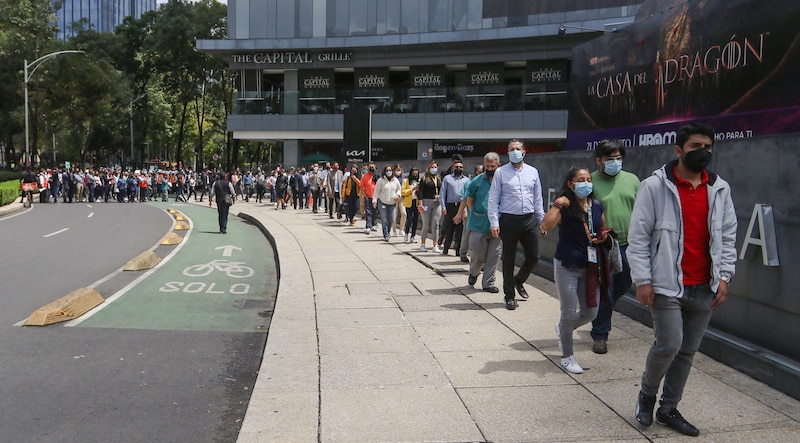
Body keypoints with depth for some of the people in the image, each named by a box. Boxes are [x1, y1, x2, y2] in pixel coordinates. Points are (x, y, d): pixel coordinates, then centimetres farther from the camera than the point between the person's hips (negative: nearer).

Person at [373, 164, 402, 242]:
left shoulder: (395, 180, 4)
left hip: (392, 203, 3)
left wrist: (398, 195, -3)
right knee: (384, 220, -4)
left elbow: (399, 189, 18)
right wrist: (374, 201, -9)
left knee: (392, 220, 3)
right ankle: (386, 235, 1)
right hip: (382, 203, -3)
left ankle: (388, 232, 25)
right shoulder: (381, 180, -6)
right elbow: (376, 191, -3)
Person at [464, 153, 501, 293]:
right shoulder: (477, 181, 0)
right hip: (479, 225, -1)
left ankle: (488, 282, 14)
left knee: (494, 255, 3)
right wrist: (476, 215, 4)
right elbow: (468, 200, 7)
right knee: (478, 254, 3)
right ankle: (474, 272, 33)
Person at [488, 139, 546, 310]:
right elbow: (493, 199, -1)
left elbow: (538, 198, 15)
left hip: (530, 219, 3)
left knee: (533, 256, 4)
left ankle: (519, 280, 34)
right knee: (508, 259, 4)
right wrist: (494, 223, -8)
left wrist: (542, 219, 11)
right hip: (509, 219, -3)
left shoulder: (533, 172, 10)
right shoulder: (501, 172, 1)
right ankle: (509, 296, 16)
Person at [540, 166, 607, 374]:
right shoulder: (564, 207, -13)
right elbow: (545, 227, -29)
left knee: (590, 313, 10)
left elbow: (603, 230, 20)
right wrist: (557, 205, -35)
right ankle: (567, 357, 23)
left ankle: (563, 329, 41)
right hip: (567, 267, -5)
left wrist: (602, 238, -1)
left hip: (590, 267, 5)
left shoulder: (597, 207, 3)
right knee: (569, 313, 4)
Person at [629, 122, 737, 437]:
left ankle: (668, 409, 25)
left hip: (704, 288, 5)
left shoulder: (720, 189, 8)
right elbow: (638, 236, -7)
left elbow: (728, 236, 13)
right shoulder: (655, 186, -6)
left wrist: (724, 276, 4)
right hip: (667, 285, -5)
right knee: (669, 345, -9)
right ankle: (647, 393, 19)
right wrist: (642, 279, -11)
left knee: (687, 351, 10)